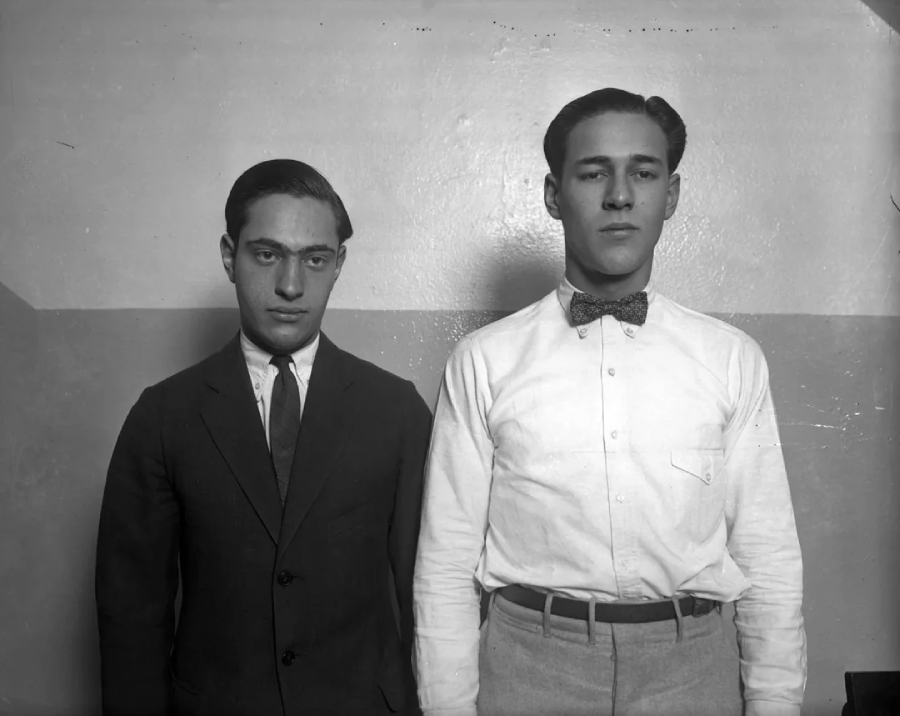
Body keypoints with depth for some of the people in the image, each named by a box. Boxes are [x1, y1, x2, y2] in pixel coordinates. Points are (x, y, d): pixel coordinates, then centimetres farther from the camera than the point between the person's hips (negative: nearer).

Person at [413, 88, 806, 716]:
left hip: (690, 664, 2)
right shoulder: (484, 361, -4)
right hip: (528, 663, -1)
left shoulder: (733, 359, 0)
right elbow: (447, 564, -3)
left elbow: (770, 561, 2)